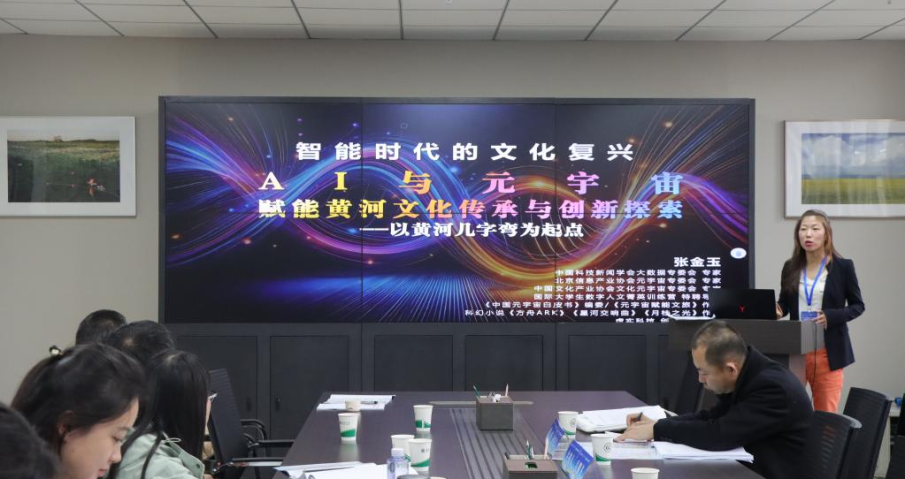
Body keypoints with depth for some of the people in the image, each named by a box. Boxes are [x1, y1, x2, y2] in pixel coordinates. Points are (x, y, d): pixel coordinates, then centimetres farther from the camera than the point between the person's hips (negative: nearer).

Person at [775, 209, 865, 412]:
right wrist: (776, 310, -10)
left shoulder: (843, 266, -2)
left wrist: (830, 316, -16)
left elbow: (858, 305, 2)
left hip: (828, 352, -2)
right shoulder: (790, 267, 7)